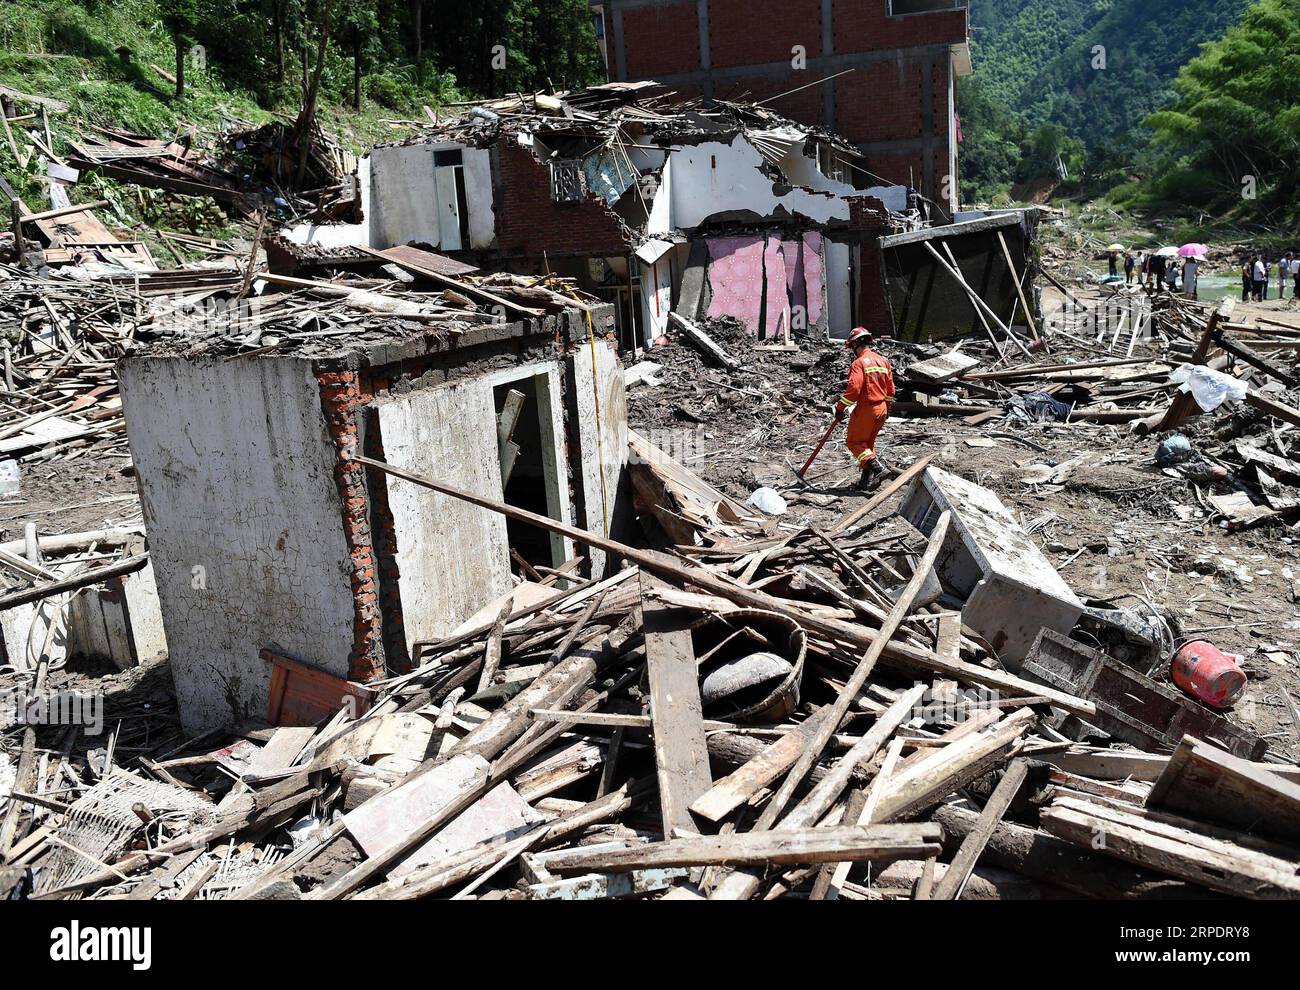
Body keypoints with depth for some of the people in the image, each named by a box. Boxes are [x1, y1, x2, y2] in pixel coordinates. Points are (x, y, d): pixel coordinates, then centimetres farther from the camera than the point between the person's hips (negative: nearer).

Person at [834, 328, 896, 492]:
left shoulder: (860, 363, -14)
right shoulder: (883, 361, 10)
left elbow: (853, 389, -23)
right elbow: (890, 389, 14)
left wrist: (840, 407, -14)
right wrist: (887, 408, 26)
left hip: (865, 409, -8)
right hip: (881, 409, 8)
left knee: (854, 442, 3)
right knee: (868, 443, 18)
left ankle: (875, 467, -15)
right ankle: (868, 479, 16)